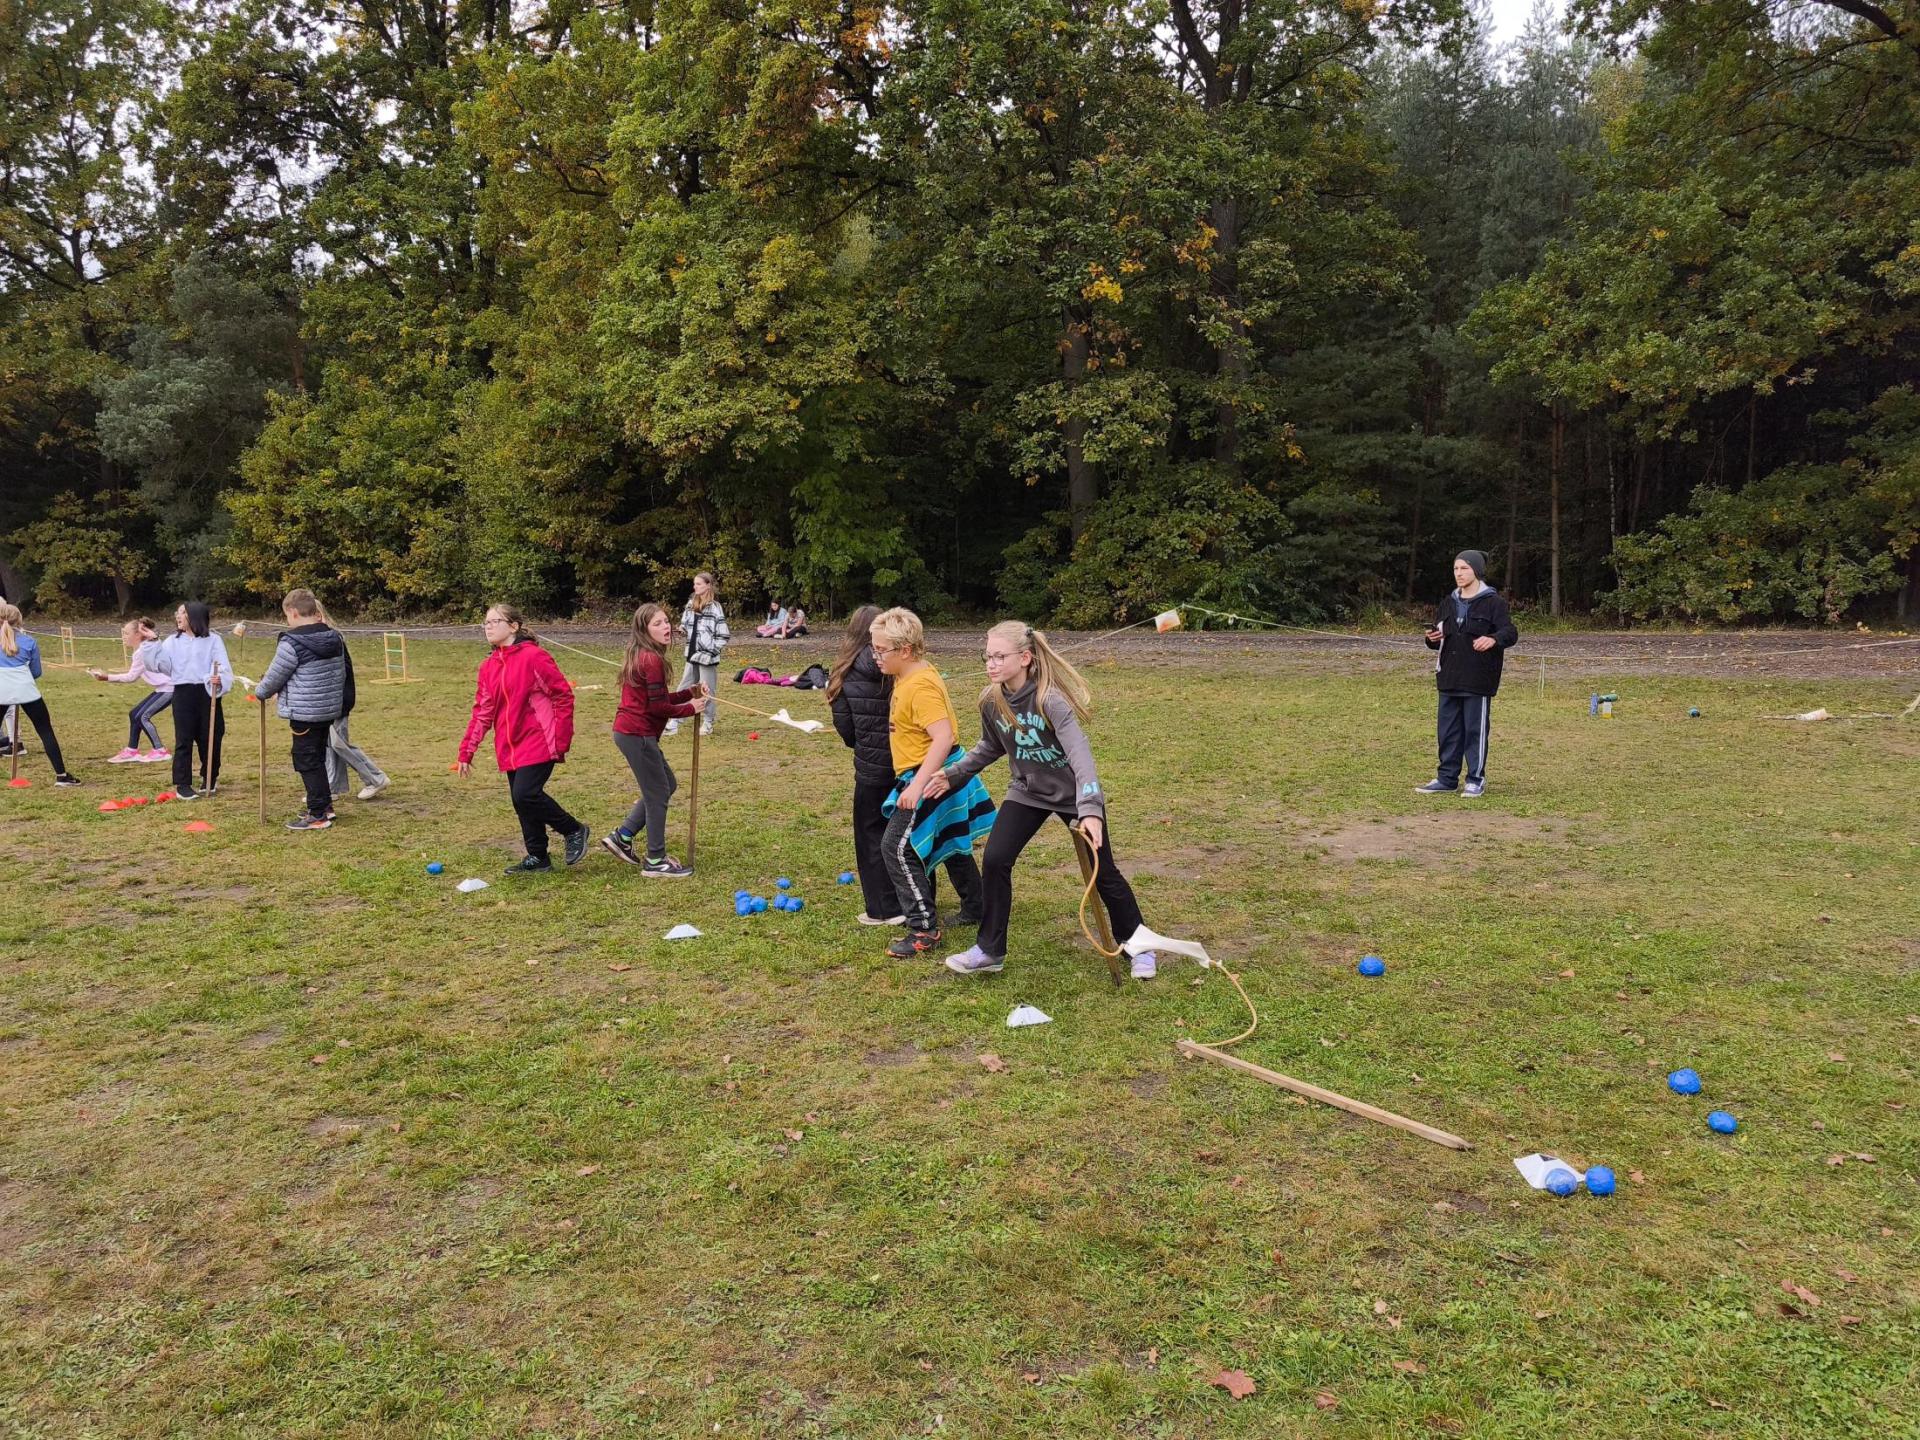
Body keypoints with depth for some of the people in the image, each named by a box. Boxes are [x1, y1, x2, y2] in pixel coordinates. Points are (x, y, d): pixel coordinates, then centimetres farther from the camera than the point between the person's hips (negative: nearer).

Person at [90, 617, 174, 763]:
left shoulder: (142, 651, -16)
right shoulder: (144, 647, 11)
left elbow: (131, 677, -14)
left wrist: (108, 677, -12)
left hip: (170, 687, -10)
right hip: (163, 687, 10)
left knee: (142, 716, -12)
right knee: (134, 714, 9)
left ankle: (160, 751, -4)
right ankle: (132, 751, 16)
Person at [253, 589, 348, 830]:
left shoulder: (291, 643, -17)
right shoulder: (335, 638, 7)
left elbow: (275, 677, -8)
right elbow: (342, 674, 14)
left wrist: (260, 692, 11)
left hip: (304, 713, -8)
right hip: (330, 710, 8)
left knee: (308, 761, 0)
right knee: (318, 758, 19)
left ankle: (318, 815, 2)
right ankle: (324, 805, 27)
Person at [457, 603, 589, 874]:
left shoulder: (533, 656, -10)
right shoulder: (489, 666, 11)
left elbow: (564, 695, -9)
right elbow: (482, 711, 14)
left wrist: (562, 739, -9)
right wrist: (467, 750, 10)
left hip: (538, 743, -7)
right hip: (509, 747, 7)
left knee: (525, 794, -17)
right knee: (521, 802, 8)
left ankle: (574, 831, 4)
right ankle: (537, 858, 22)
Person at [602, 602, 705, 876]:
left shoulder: (642, 656, 13)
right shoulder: (652, 660, -18)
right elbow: (658, 707, -19)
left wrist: (689, 694, 7)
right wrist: (690, 708, -5)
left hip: (630, 732, 10)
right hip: (638, 735, -10)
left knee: (667, 785, 20)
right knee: (658, 794, 1)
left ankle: (622, 837, 23)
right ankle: (655, 861, 10)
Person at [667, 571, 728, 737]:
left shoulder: (714, 607, -13)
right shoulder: (691, 603, 7)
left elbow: (724, 635, -14)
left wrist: (712, 652, -17)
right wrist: (683, 629, -3)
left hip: (707, 656, -6)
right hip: (692, 654, 7)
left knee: (708, 690, 6)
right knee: (684, 689, 9)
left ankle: (708, 724, 19)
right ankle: (674, 723, 12)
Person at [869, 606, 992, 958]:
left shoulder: (921, 686, -24)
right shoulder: (908, 677, 7)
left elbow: (943, 737, -32)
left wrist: (917, 785, -34)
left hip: (930, 778, -10)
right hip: (940, 775, 11)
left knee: (896, 847, -10)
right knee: (948, 844, 22)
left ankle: (923, 928, -6)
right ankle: (976, 908, 37)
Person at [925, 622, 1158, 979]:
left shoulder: (1050, 699, -30)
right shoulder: (991, 701, -11)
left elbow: (1080, 753, -39)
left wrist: (1090, 810, -51)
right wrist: (953, 774, 5)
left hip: (1072, 793, -5)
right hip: (1027, 792, 5)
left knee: (1103, 873, 4)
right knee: (994, 861, -8)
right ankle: (989, 951, 7)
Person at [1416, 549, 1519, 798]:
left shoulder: (1493, 602, -6)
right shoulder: (1449, 603, 14)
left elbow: (1511, 633, -13)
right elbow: (1439, 635, 21)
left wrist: (1493, 639, -34)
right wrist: (1433, 638, -3)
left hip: (1478, 681, -6)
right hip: (1449, 678, 6)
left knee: (1475, 729, 0)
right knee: (1448, 730, 10)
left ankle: (1476, 780, 9)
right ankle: (1446, 778, 18)